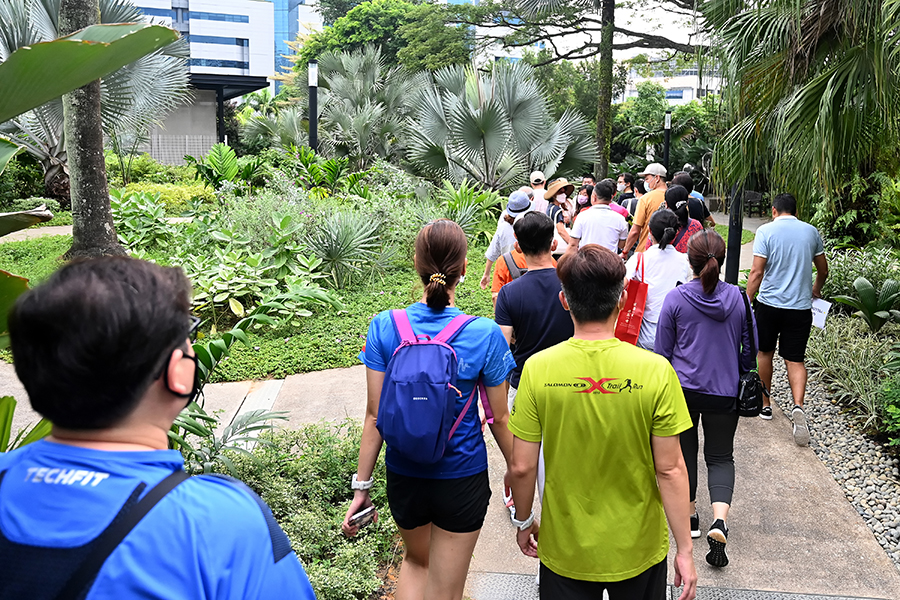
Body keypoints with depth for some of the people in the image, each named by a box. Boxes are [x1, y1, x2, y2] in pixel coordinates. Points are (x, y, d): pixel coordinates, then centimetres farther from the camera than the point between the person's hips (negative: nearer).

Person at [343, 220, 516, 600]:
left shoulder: (385, 327, -12)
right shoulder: (485, 335, -16)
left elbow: (375, 415, -8)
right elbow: (499, 419, -9)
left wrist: (361, 487, 1)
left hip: (404, 476, 2)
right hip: (462, 479, -2)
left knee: (415, 559, 32)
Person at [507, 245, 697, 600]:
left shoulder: (537, 368, -16)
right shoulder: (656, 371, -18)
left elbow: (522, 467, -11)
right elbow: (670, 470, -14)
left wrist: (524, 522, 7)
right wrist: (684, 549, -2)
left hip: (566, 548, 0)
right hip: (638, 549, 0)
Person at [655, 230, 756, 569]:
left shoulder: (676, 299, -10)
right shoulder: (738, 298, -5)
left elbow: (662, 351, -3)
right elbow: (749, 348, 4)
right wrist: (742, 383, 20)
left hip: (682, 389, -1)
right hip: (725, 391, 1)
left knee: (684, 452, 17)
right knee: (720, 457, 11)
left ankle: (690, 516, 28)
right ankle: (720, 518, -11)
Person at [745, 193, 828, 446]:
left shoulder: (766, 231, -6)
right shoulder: (811, 231, 6)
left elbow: (757, 272, -12)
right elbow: (823, 270, 15)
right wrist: (815, 291, 35)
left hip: (769, 304, -2)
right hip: (800, 306, 2)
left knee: (765, 352, 16)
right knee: (795, 360, 5)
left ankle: (765, 404, 27)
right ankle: (798, 406, -18)